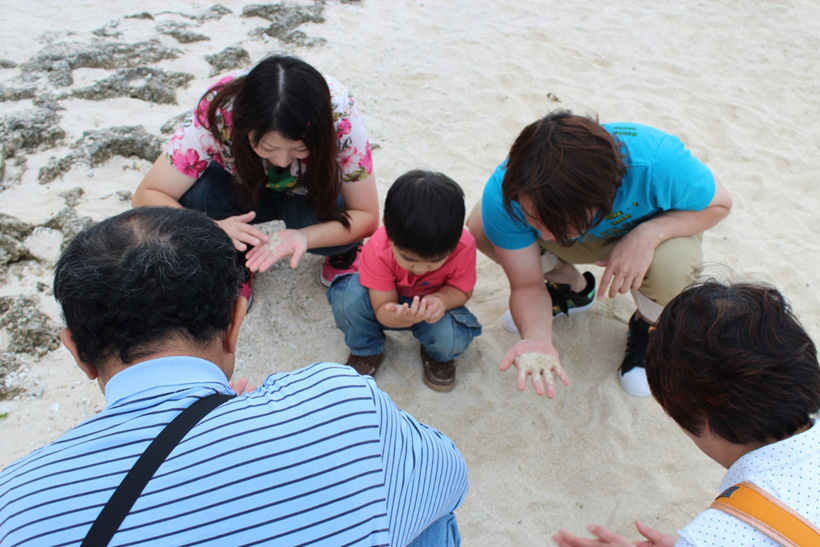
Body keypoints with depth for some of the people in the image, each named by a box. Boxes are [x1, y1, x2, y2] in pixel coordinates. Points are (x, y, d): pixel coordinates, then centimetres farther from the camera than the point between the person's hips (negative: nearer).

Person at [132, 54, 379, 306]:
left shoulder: (339, 115, -35)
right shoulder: (217, 112, -34)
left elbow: (368, 217, -27)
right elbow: (145, 196, -29)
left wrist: (304, 237, -46)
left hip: (312, 195, 0)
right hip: (242, 189, 1)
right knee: (190, 196, -31)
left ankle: (343, 252, 1)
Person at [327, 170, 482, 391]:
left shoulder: (463, 247, -31)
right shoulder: (377, 250, -32)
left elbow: (462, 290, -13)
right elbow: (383, 307, -25)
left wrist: (441, 301, -38)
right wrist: (399, 318, -51)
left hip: (433, 304, 0)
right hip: (394, 308, 0)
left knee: (452, 337, -34)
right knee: (348, 294, -31)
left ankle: (437, 355, 8)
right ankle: (366, 350, 0)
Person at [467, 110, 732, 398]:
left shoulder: (657, 163, -42)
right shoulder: (503, 194, -36)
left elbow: (719, 204, -21)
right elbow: (527, 285, -25)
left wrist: (647, 234, -40)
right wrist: (536, 339, -48)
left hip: (657, 226, -1)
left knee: (670, 264, -38)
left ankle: (648, 324, 2)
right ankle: (573, 287, 8)